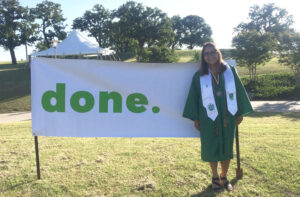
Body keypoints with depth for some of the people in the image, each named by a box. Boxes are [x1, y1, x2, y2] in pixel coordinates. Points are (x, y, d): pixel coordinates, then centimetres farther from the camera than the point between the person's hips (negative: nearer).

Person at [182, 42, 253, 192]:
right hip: (209, 118, -1)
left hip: (227, 117, 2)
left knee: (227, 147, 9)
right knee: (212, 147, 6)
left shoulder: (230, 71, 2)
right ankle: (215, 177, 25)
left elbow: (239, 91, 6)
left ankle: (224, 177, 28)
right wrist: (195, 118, -1)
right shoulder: (199, 76, -1)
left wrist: (240, 113, 5)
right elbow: (194, 97, 1)